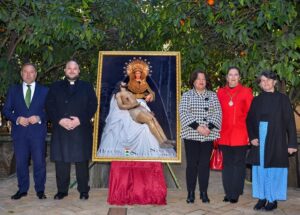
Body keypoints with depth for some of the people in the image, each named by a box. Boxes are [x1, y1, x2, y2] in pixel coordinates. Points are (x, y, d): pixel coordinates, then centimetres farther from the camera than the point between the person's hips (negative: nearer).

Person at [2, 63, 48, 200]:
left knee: (39, 162, 0)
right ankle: (22, 189, 19)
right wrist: (17, 119, -9)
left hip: (38, 132, -1)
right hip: (19, 132, 2)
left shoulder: (44, 91, 7)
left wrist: (39, 118, -13)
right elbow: (6, 110, 8)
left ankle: (40, 190, 13)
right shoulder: (13, 90, 12)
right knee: (20, 162, 6)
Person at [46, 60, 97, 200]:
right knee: (61, 161, 2)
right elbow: (49, 106, 5)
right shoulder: (55, 87, 14)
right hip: (60, 129, 1)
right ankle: (62, 190, 14)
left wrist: (80, 120, -11)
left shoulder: (87, 87, 12)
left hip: (81, 129, -1)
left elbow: (93, 106, 3)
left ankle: (83, 190, 11)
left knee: (82, 161, 1)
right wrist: (60, 120, -11)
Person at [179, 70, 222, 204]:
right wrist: (197, 127, -16)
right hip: (191, 135, -2)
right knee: (191, 164, 1)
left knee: (205, 164, 5)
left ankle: (204, 193, 14)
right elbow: (183, 113, -7)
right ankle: (190, 193, 10)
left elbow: (217, 113, 2)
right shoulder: (187, 95, 4)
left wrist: (209, 127, -13)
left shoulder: (212, 95, 10)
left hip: (208, 135, 2)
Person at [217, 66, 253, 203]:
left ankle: (235, 193, 14)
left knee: (238, 163, 4)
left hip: (240, 135, -2)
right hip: (224, 135, 2)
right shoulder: (220, 92, 7)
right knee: (227, 164, 8)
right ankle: (228, 192, 19)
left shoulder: (246, 92, 1)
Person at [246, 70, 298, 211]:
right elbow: (249, 120, 10)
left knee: (274, 169, 1)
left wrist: (292, 143, -8)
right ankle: (262, 198, 14)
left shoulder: (282, 99, 0)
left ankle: (273, 200, 11)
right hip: (259, 140, 3)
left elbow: (290, 122, -3)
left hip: (276, 140, -3)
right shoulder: (256, 100, 9)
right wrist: (252, 137, -6)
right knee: (260, 169, 5)